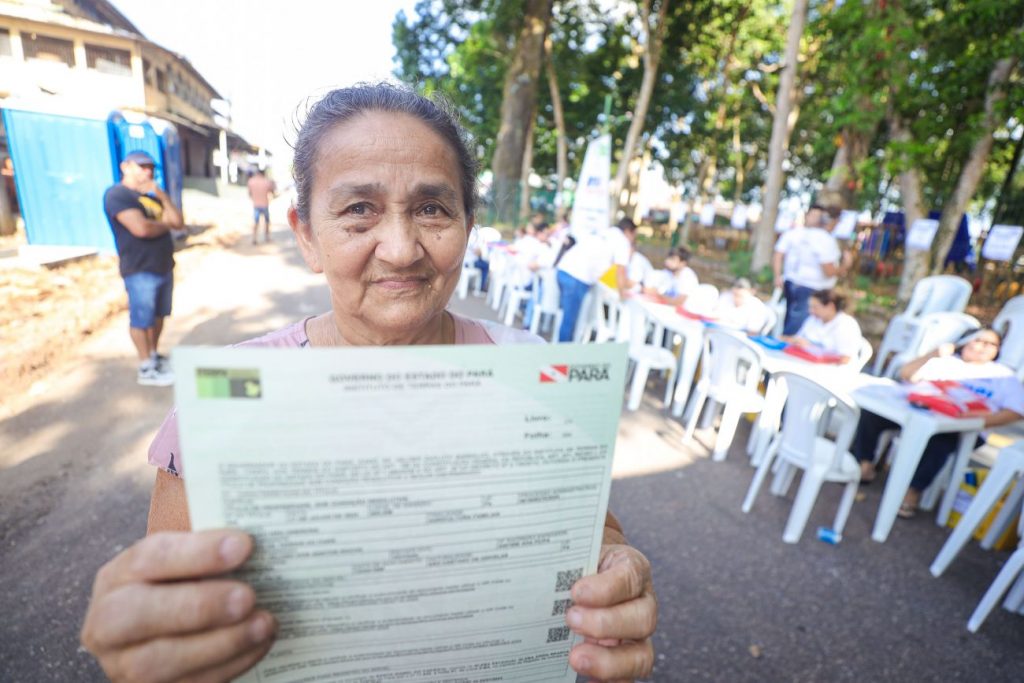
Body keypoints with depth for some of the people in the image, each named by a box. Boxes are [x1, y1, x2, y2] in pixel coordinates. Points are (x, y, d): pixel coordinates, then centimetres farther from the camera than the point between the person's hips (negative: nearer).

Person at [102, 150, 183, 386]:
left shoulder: (151, 197, 17)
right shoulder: (116, 194, -10)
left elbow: (178, 222, 7)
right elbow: (141, 228, -23)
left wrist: (161, 195, -3)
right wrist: (164, 225, -4)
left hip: (164, 267, 8)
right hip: (140, 271, -8)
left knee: (158, 315, 16)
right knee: (141, 319, -1)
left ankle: (154, 355, 30)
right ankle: (146, 369, 7)